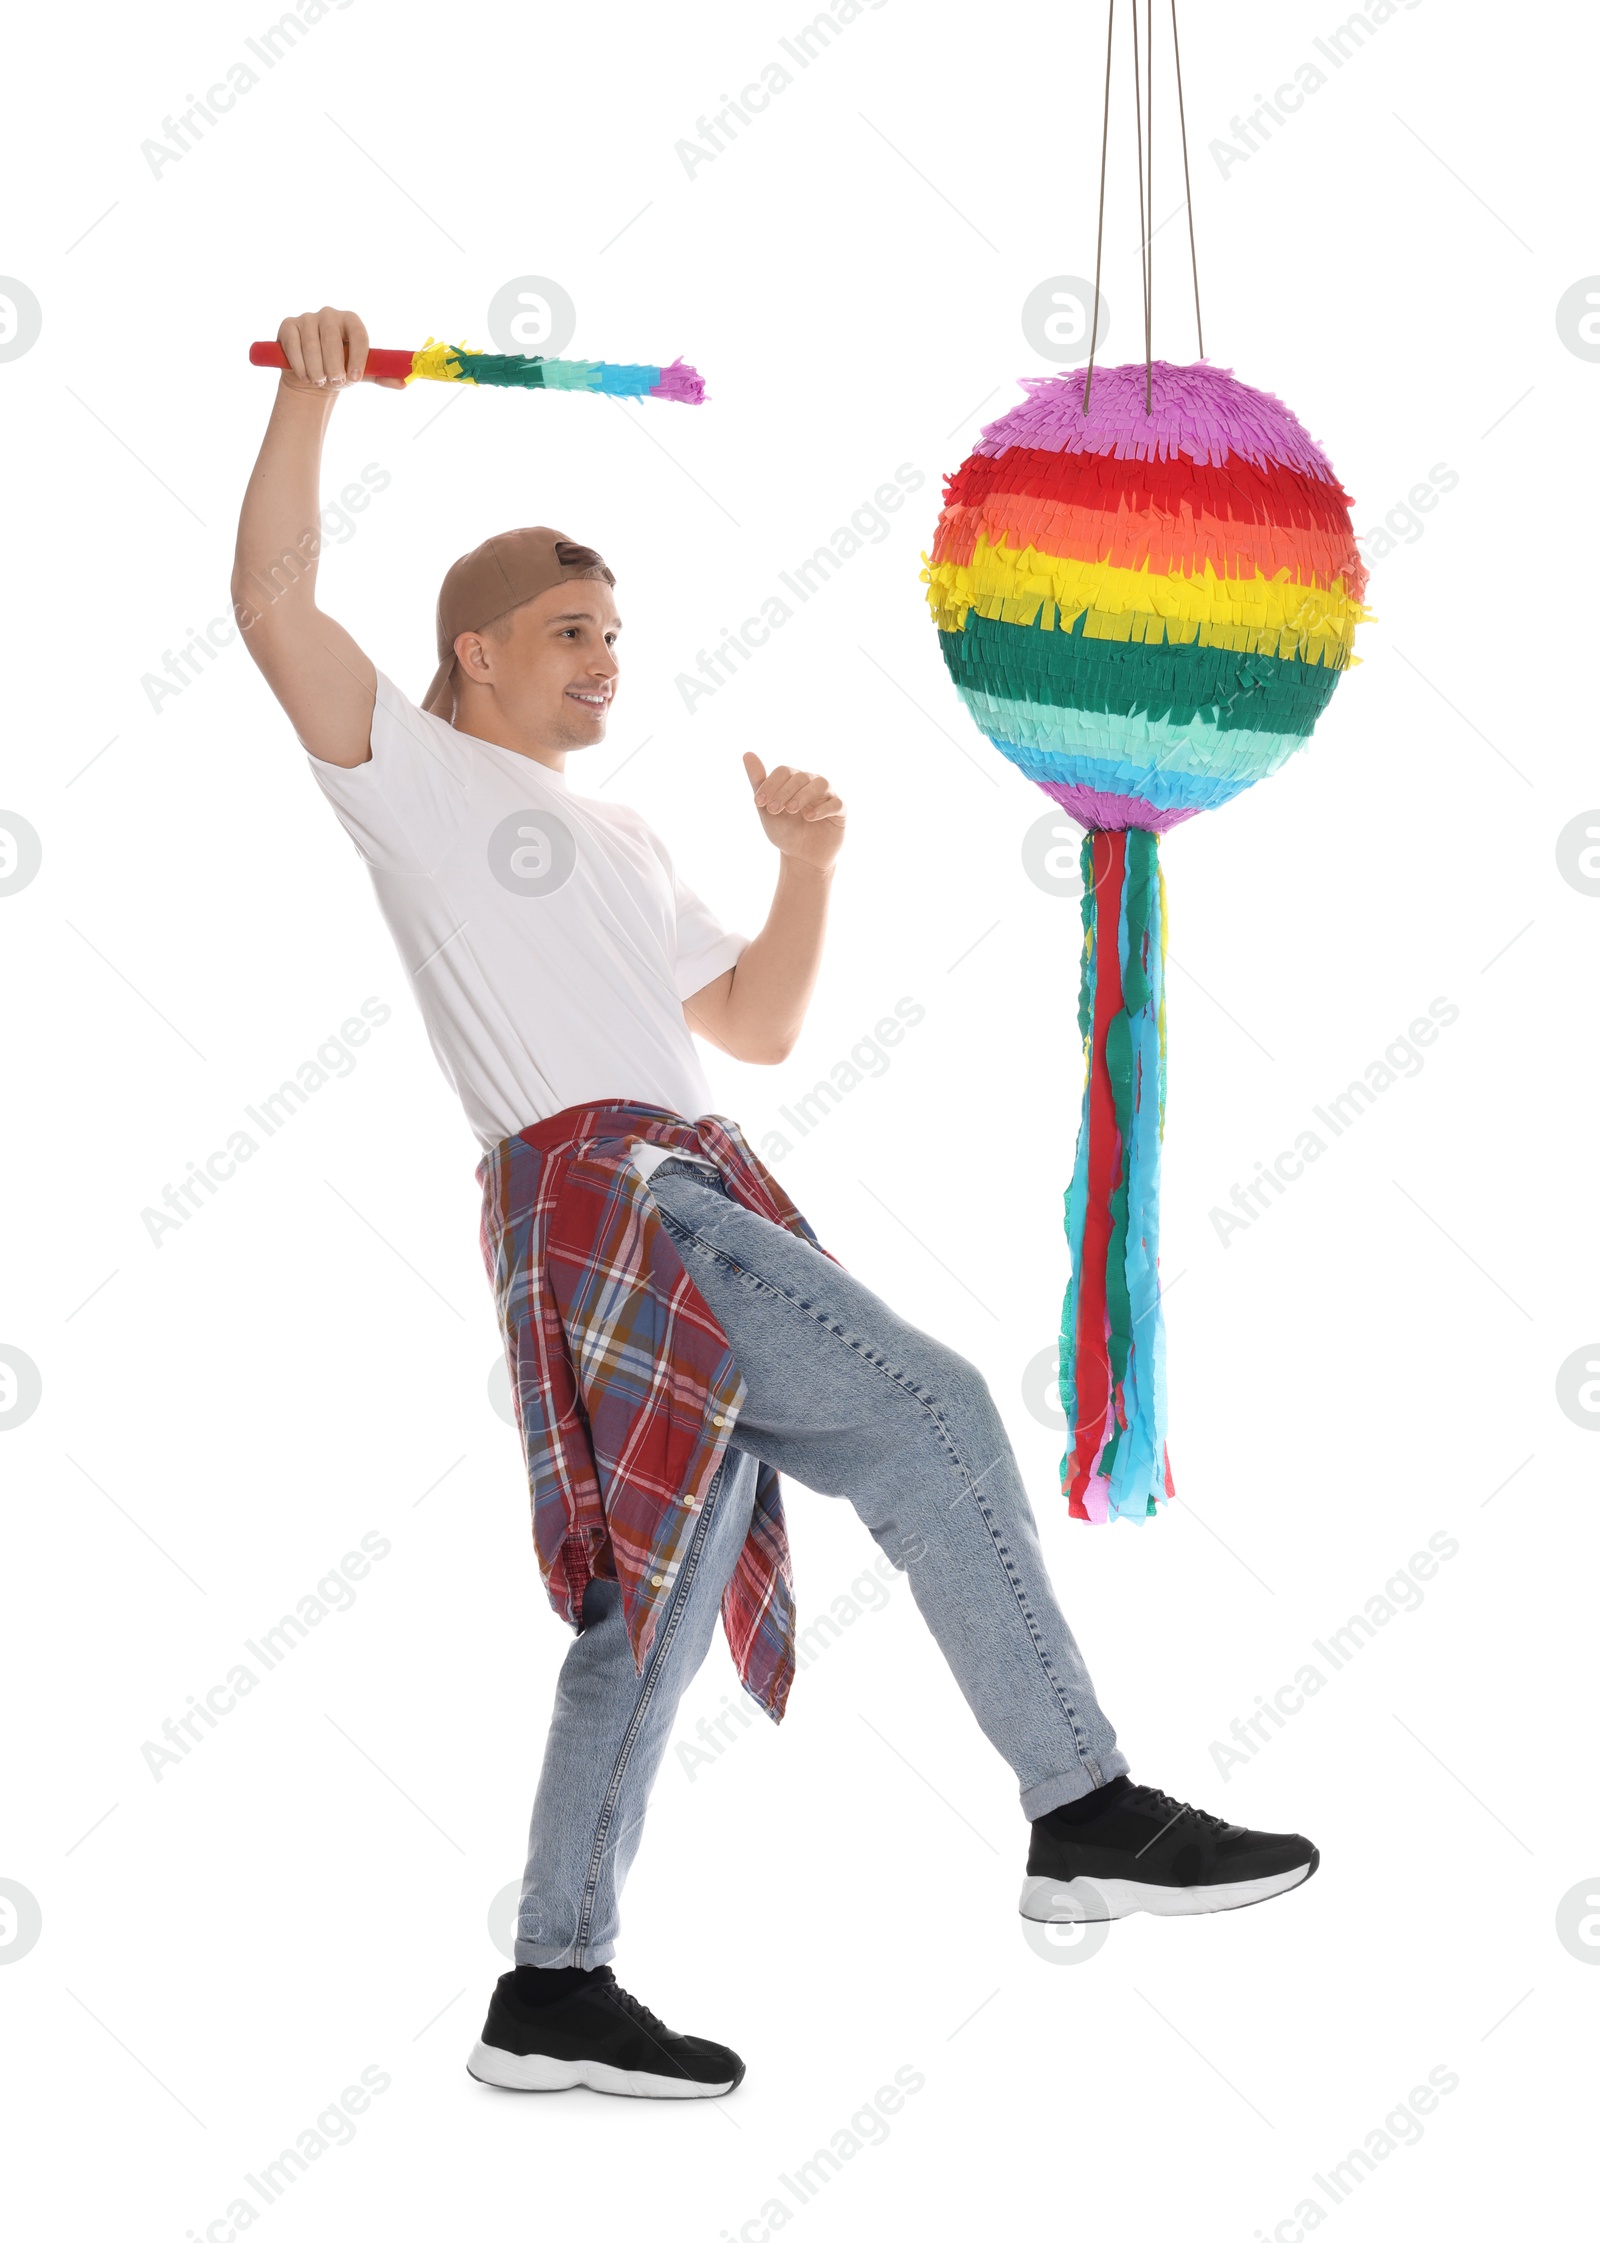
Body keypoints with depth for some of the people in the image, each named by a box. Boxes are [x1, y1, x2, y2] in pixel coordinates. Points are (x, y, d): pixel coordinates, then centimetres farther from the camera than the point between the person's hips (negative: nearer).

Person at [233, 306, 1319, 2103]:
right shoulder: (413, 771, 9)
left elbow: (758, 1024, 28)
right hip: (595, 1192, -9)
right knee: (931, 1412, -19)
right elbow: (273, 603, -3)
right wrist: (310, 395, -4)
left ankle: (552, 1991, 13)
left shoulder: (621, 842, 30)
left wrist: (804, 866, 17)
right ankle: (1085, 1812, -15)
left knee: (659, 1600, 7)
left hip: (684, 1199, 9)